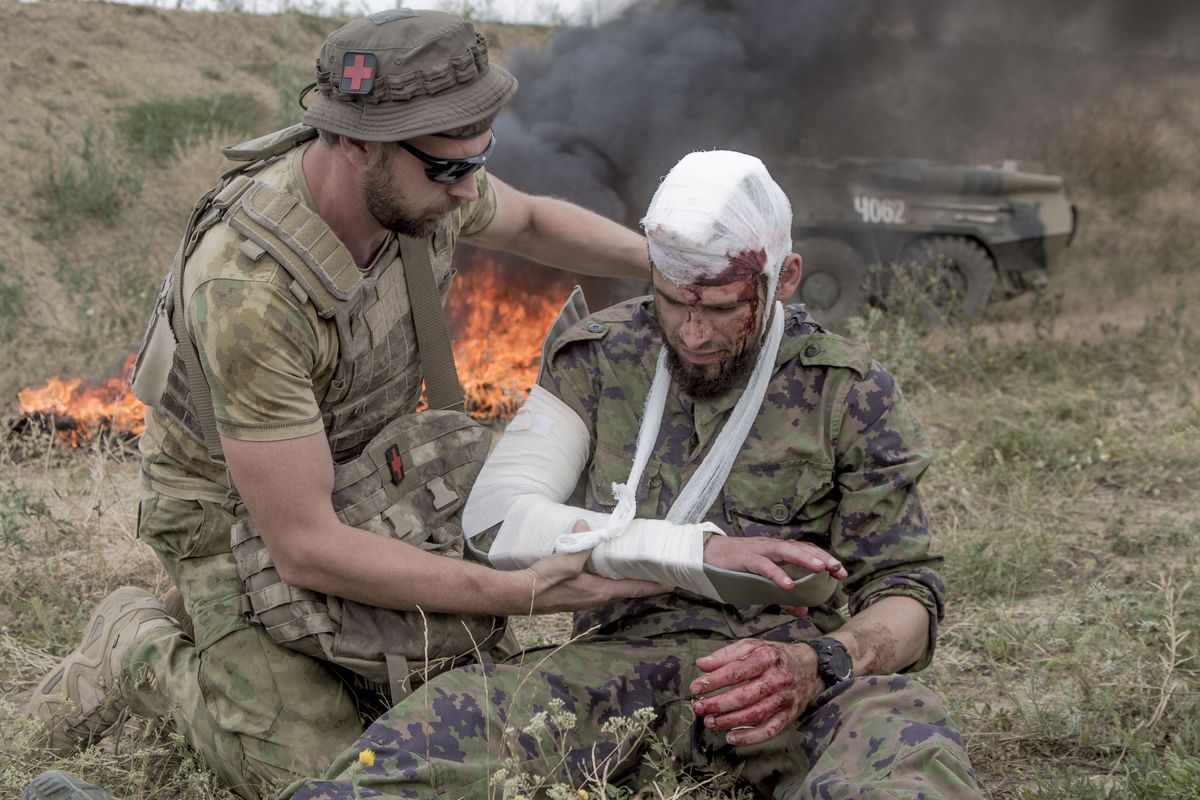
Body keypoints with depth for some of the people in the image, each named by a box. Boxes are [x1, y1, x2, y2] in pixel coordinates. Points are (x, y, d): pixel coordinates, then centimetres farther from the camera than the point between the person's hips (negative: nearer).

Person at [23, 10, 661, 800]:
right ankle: (141, 651, 12)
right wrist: (522, 594, -38)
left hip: (364, 478, 7)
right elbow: (305, 548, -36)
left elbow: (529, 221, 7)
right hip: (244, 519, -6)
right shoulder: (249, 289, -40)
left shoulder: (410, 178, -19)